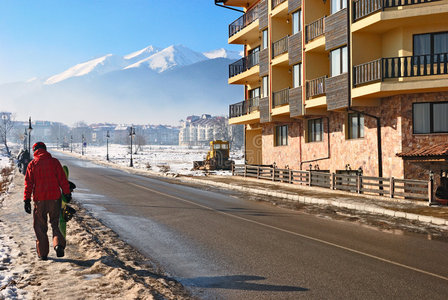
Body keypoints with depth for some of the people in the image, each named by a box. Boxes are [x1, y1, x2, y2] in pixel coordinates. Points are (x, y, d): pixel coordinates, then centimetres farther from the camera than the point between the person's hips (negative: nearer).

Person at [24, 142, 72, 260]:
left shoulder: (32, 164, 1)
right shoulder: (54, 162, 1)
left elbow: (28, 184, -1)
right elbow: (62, 179, -1)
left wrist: (27, 200, 1)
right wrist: (67, 193, 6)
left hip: (39, 199, 0)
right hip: (54, 197, 1)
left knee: (40, 226, 10)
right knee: (55, 223, 13)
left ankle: (42, 253, 12)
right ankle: (59, 244, -12)